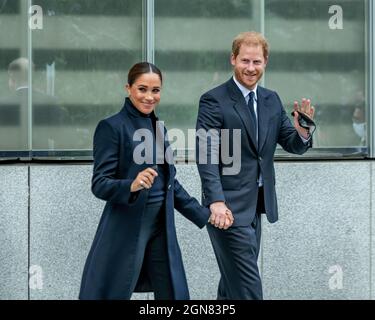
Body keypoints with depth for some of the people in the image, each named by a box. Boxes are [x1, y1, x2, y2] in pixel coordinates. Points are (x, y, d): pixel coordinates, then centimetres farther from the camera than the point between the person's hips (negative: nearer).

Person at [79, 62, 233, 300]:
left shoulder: (158, 126, 12)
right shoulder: (111, 127, -9)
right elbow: (100, 185, -15)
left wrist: (203, 215, 15)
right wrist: (132, 185, -33)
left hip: (161, 229, 7)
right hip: (125, 231, -6)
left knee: (173, 294, 5)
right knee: (114, 295, -2)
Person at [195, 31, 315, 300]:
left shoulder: (272, 100, 11)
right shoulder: (214, 101, -9)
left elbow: (294, 146, 11)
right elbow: (206, 156, -16)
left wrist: (302, 130, -13)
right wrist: (216, 201, -27)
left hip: (256, 205, 7)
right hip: (228, 207, -7)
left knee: (233, 281, 16)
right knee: (248, 286, -8)